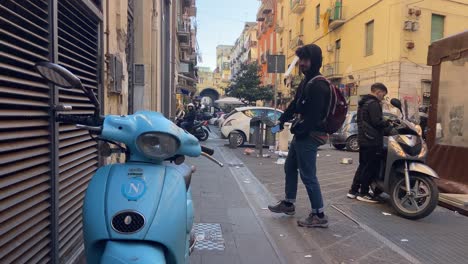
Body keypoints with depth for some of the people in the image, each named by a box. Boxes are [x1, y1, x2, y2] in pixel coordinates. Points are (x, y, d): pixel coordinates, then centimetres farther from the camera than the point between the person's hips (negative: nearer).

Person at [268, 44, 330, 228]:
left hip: (309, 136, -11)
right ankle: (288, 203, 36)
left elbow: (315, 114, -25)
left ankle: (319, 216, 7)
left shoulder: (319, 85, -19)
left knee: (308, 175, -4)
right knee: (290, 167, 20)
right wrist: (282, 120, 8)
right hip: (301, 134, 11)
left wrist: (301, 132, -17)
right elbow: (295, 105, 17)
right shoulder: (306, 82, 15)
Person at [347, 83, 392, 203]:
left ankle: (353, 190, 17)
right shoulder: (374, 104, -14)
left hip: (363, 139, 10)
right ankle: (363, 193, 4)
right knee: (371, 167, -2)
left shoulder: (363, 103, 18)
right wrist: (389, 124, -6)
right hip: (372, 141, -10)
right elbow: (377, 122, -23)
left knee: (363, 165, 15)